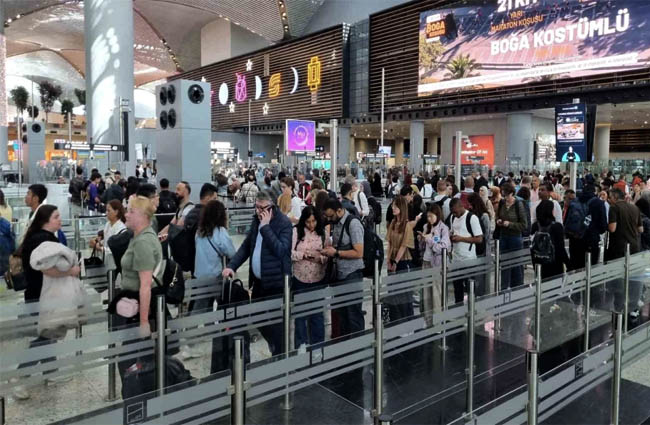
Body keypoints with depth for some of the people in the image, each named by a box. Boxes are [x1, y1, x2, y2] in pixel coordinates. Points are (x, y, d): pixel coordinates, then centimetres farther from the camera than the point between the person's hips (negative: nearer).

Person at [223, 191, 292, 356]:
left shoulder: (284, 223, -14)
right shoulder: (256, 220, 8)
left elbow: (281, 250, -25)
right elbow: (246, 246, 13)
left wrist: (266, 227, -23)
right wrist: (232, 266, 1)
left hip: (276, 282, -7)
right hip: (258, 281, 7)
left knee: (276, 323, -2)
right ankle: (274, 346, 41)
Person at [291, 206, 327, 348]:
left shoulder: (322, 233, 2)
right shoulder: (296, 231, -5)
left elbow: (328, 256, 4)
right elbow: (289, 253, -9)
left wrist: (320, 258, -16)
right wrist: (304, 255, -20)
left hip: (318, 279, 2)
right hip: (300, 279, -1)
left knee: (317, 314, 11)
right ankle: (301, 345, 26)